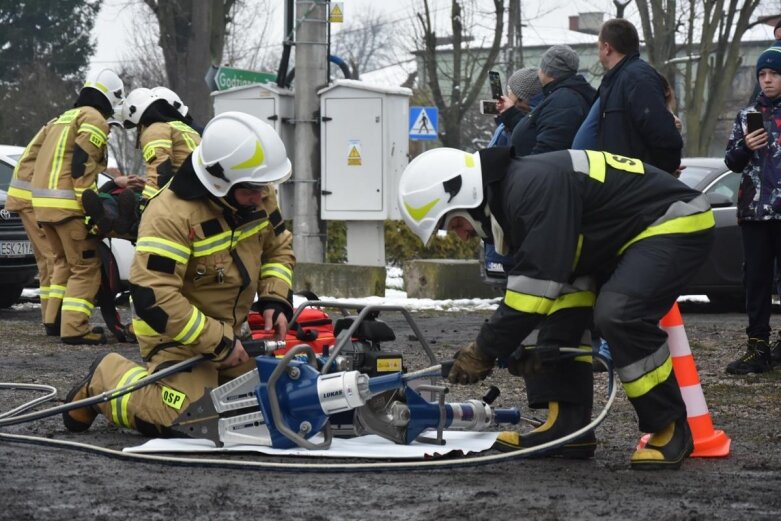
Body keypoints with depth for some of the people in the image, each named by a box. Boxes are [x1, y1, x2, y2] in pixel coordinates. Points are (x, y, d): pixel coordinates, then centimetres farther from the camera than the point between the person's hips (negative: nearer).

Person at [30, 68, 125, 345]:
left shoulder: (65, 118, 23)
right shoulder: (94, 120, -5)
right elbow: (82, 164, -15)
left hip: (42, 200, 9)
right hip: (67, 203, -9)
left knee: (64, 261, 22)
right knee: (86, 266, -5)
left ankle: (54, 319, 22)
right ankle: (74, 329, -12)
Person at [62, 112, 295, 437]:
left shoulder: (258, 197, -4)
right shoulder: (171, 215, -28)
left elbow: (278, 249, 14)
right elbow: (152, 297, -31)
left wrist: (275, 300, -5)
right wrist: (217, 343, -26)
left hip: (231, 331, 8)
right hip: (176, 334, -8)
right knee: (179, 418, -24)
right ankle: (104, 380, 4)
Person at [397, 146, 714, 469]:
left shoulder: (534, 185, -27)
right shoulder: (513, 196, 6)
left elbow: (540, 277, -31)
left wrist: (486, 350, -23)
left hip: (678, 223, -11)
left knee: (619, 315, -27)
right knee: (562, 311, 3)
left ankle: (671, 431, -12)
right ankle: (567, 426, 3)